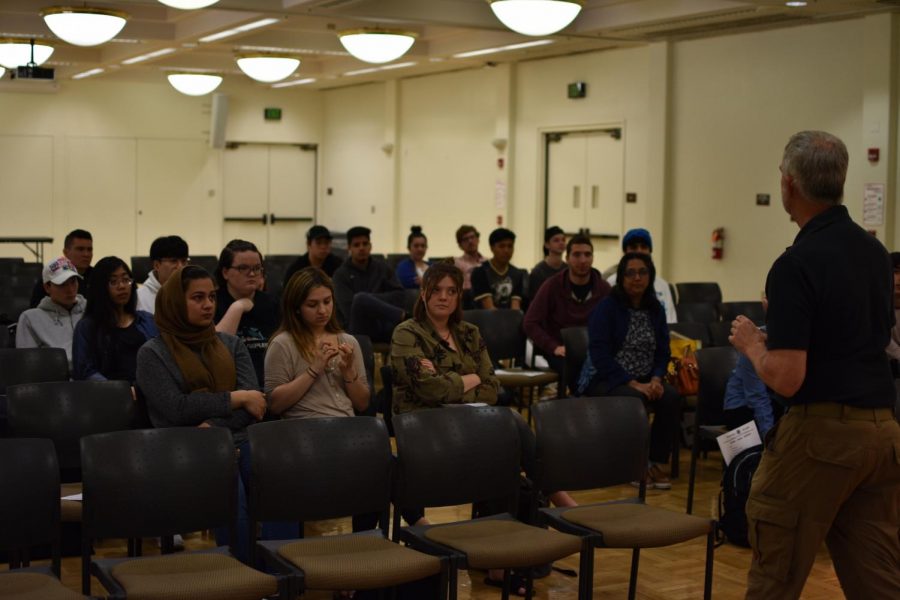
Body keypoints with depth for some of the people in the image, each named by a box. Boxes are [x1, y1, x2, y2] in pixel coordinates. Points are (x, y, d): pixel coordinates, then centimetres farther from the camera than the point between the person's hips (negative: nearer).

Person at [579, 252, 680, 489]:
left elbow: (662, 352, 9)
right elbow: (599, 354, -15)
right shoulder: (606, 307, -7)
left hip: (644, 380, 5)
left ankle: (656, 462, -11)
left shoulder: (656, 309, 9)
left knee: (672, 397, -25)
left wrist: (656, 379, -12)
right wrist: (632, 383, -22)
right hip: (605, 379, -5)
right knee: (635, 399, -35)